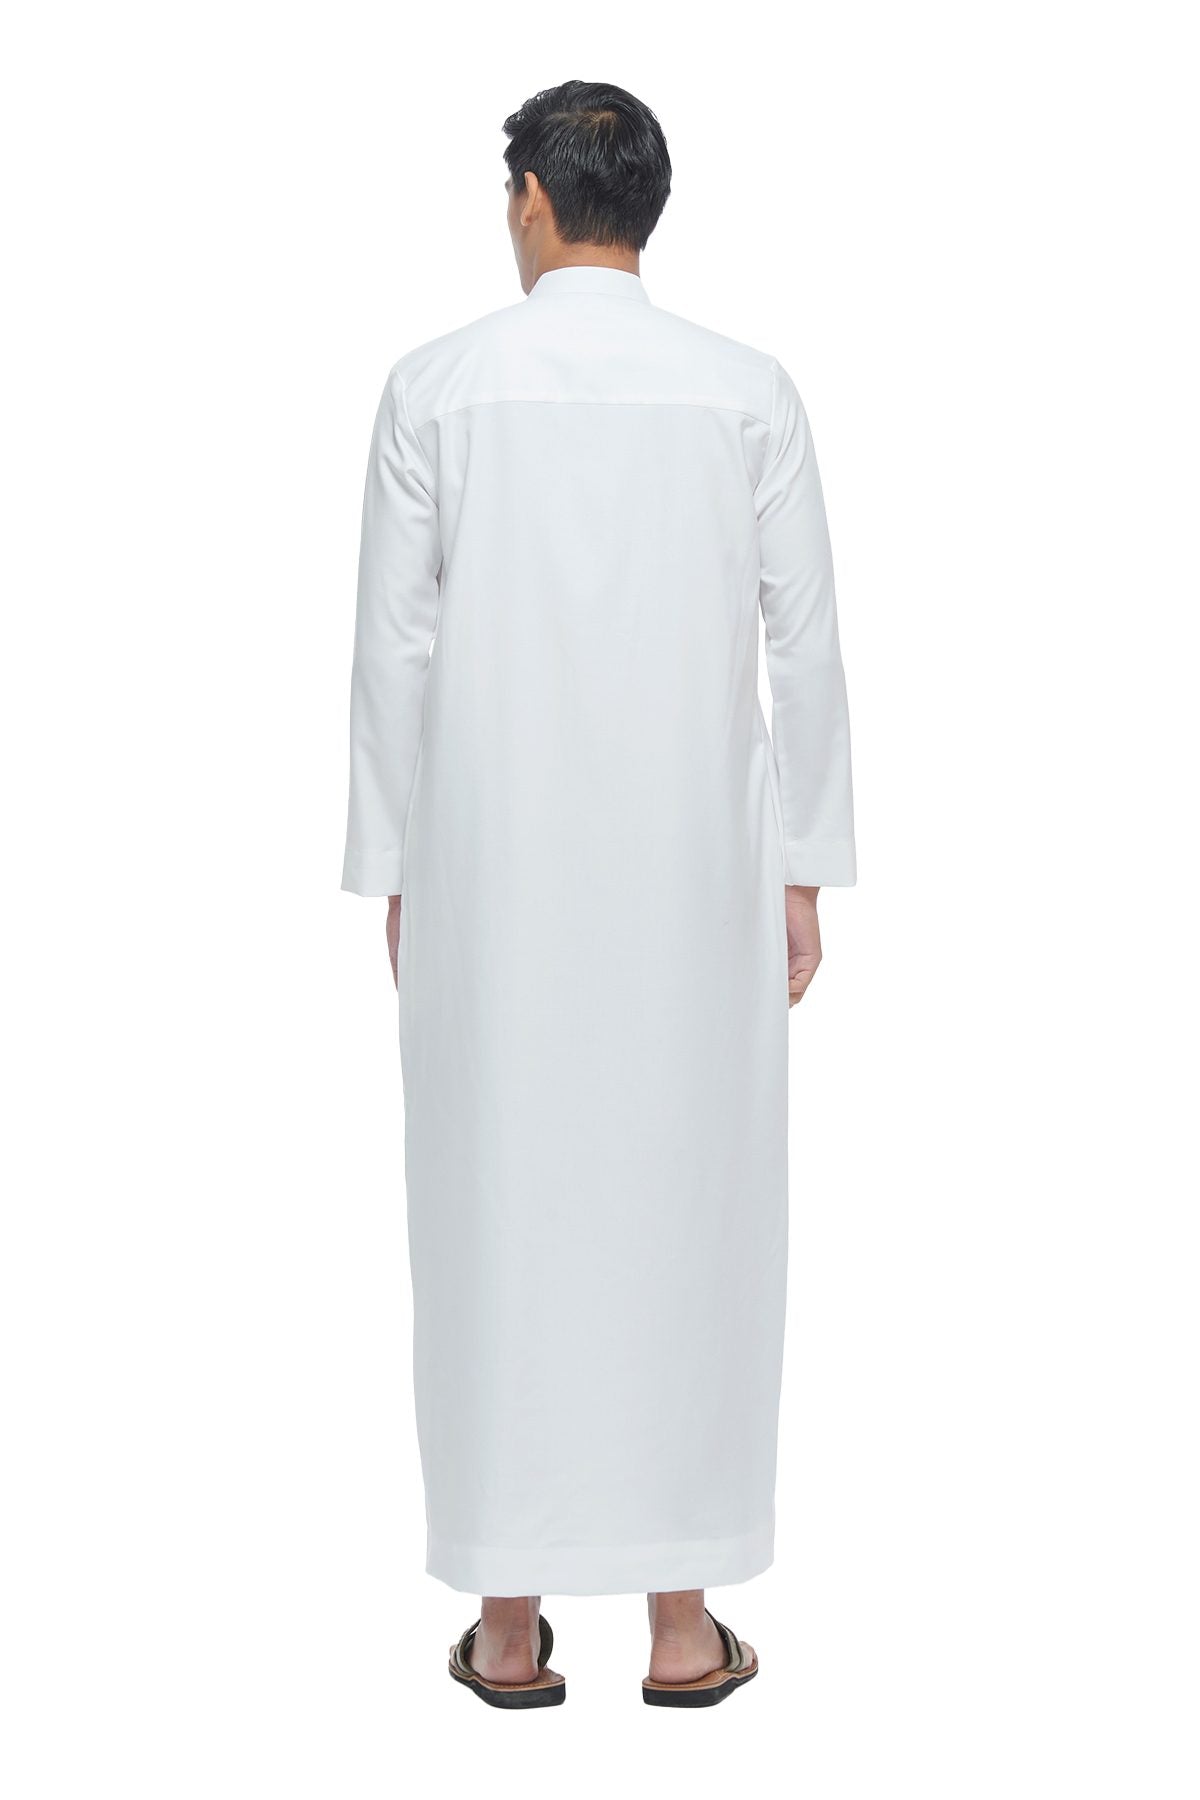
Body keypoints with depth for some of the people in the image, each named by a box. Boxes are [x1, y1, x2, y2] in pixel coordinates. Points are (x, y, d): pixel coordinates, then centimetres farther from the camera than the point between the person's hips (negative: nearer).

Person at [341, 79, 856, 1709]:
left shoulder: (436, 386, -3)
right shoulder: (748, 390, -1)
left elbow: (395, 645, -2)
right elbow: (806, 644, -1)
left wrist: (394, 871, 6)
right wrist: (804, 868, 7)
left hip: (496, 861, 0)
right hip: (694, 860, 1)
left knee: (503, 1204, 7)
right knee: (689, 1205, 8)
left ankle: (511, 1619, 15)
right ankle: (682, 1617, 14)